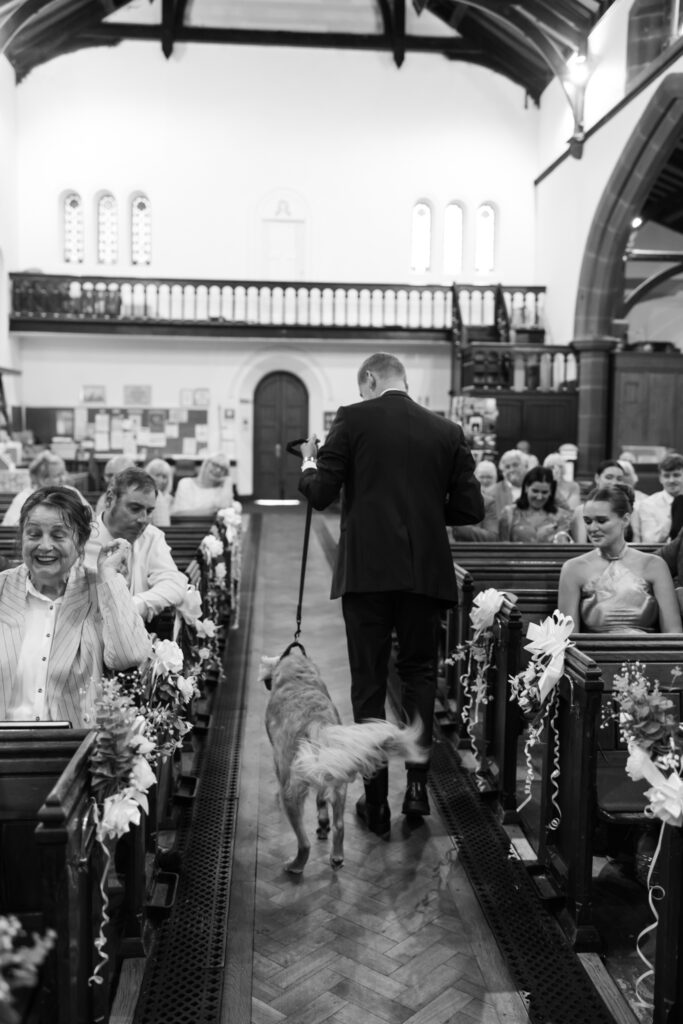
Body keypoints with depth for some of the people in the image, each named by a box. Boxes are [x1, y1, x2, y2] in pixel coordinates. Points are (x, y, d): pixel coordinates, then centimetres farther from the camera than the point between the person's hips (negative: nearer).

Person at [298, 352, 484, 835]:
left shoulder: (353, 419, -3)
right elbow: (471, 509, 5)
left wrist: (310, 464, 14)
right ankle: (418, 781, 11)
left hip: (366, 571, -2)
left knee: (369, 682, 8)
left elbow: (321, 495, -6)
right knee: (419, 670, 20)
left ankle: (376, 801, 14)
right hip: (426, 571, 3)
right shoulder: (447, 431, 5)